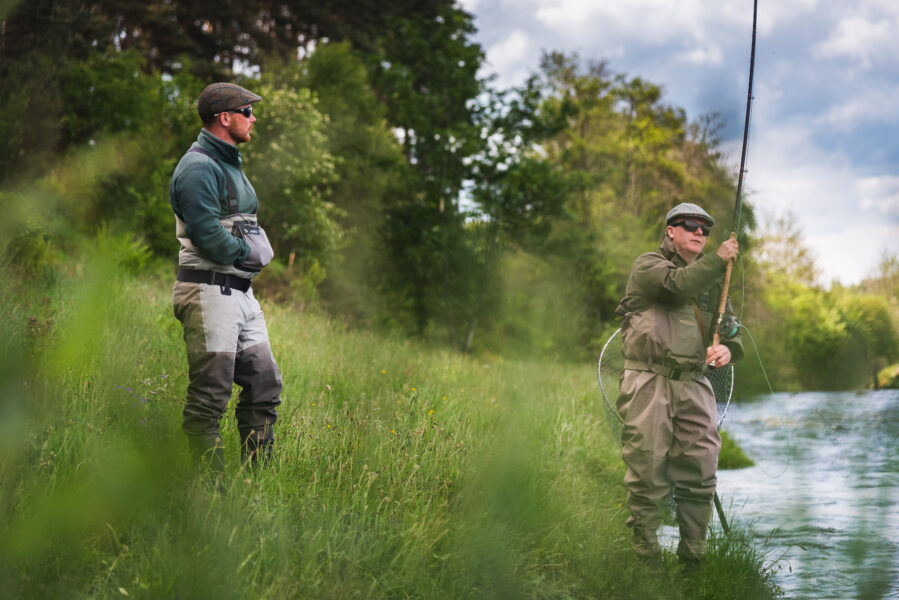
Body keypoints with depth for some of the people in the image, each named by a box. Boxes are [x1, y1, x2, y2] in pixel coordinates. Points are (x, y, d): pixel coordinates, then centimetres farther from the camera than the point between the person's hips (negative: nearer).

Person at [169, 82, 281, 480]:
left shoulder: (230, 163, 20)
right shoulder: (198, 167, -13)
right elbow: (208, 233, -22)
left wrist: (256, 250, 5)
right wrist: (246, 254, -8)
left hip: (241, 293, 10)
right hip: (209, 292, -10)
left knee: (265, 384, 10)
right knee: (209, 400, -5)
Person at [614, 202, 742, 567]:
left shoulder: (711, 279, 20)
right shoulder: (647, 265, 3)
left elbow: (731, 329, 17)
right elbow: (677, 285, -18)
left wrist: (728, 348, -6)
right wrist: (719, 259, -9)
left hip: (693, 386, 5)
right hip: (649, 382, -5)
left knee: (700, 475, 0)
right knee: (648, 473, -5)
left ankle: (693, 558, 10)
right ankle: (646, 559, 3)